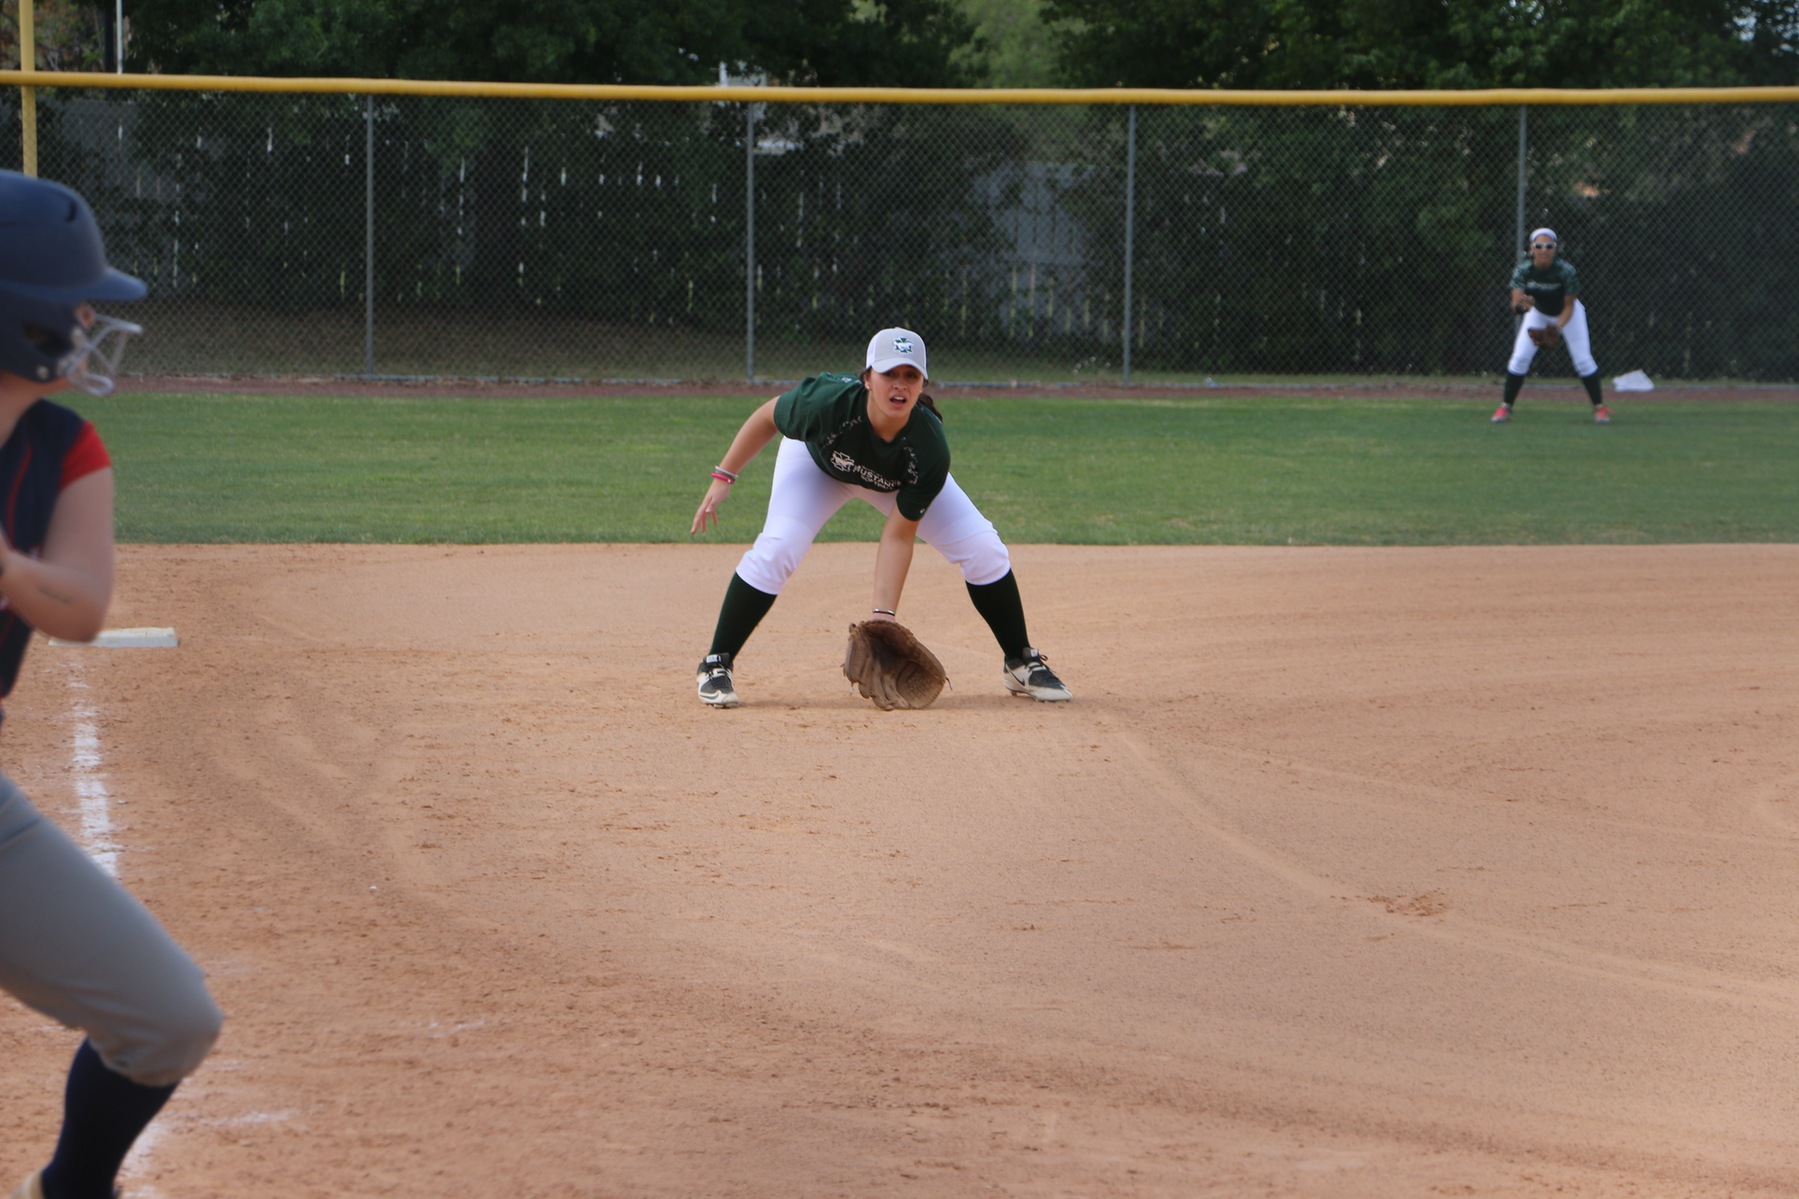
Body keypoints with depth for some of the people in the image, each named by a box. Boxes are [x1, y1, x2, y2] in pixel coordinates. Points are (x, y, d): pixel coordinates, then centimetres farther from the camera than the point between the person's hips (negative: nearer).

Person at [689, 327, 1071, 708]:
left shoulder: (929, 449, -37)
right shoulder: (828, 401, -42)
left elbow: (898, 535, -31)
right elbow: (768, 417, -20)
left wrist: (883, 613, -37)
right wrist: (723, 477, -17)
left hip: (900, 480, 1)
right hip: (818, 461, -1)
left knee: (983, 548, -11)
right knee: (776, 549, -25)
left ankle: (1021, 663, 10)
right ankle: (716, 665, -6)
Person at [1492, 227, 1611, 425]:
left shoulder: (1566, 271, -33)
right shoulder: (1523, 271, -29)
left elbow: (1569, 306, -25)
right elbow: (1515, 305, -36)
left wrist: (1558, 327, -41)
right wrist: (1521, 305, -60)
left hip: (1567, 314, -2)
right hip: (1538, 312, 2)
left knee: (1583, 359, -9)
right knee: (1519, 357, -9)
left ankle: (1599, 407, 6)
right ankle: (1505, 407, 3)